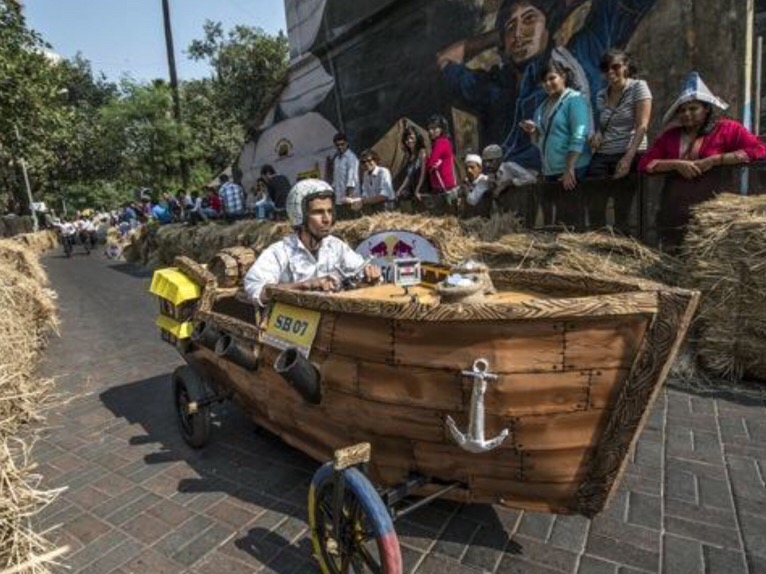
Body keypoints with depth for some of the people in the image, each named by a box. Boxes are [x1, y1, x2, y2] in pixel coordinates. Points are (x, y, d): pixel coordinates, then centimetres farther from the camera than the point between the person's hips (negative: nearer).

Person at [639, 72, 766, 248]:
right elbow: (644, 164, 6)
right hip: (674, 214, 3)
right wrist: (676, 164, -9)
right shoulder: (671, 135, 14)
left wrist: (714, 160, -11)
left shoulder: (727, 128, 6)